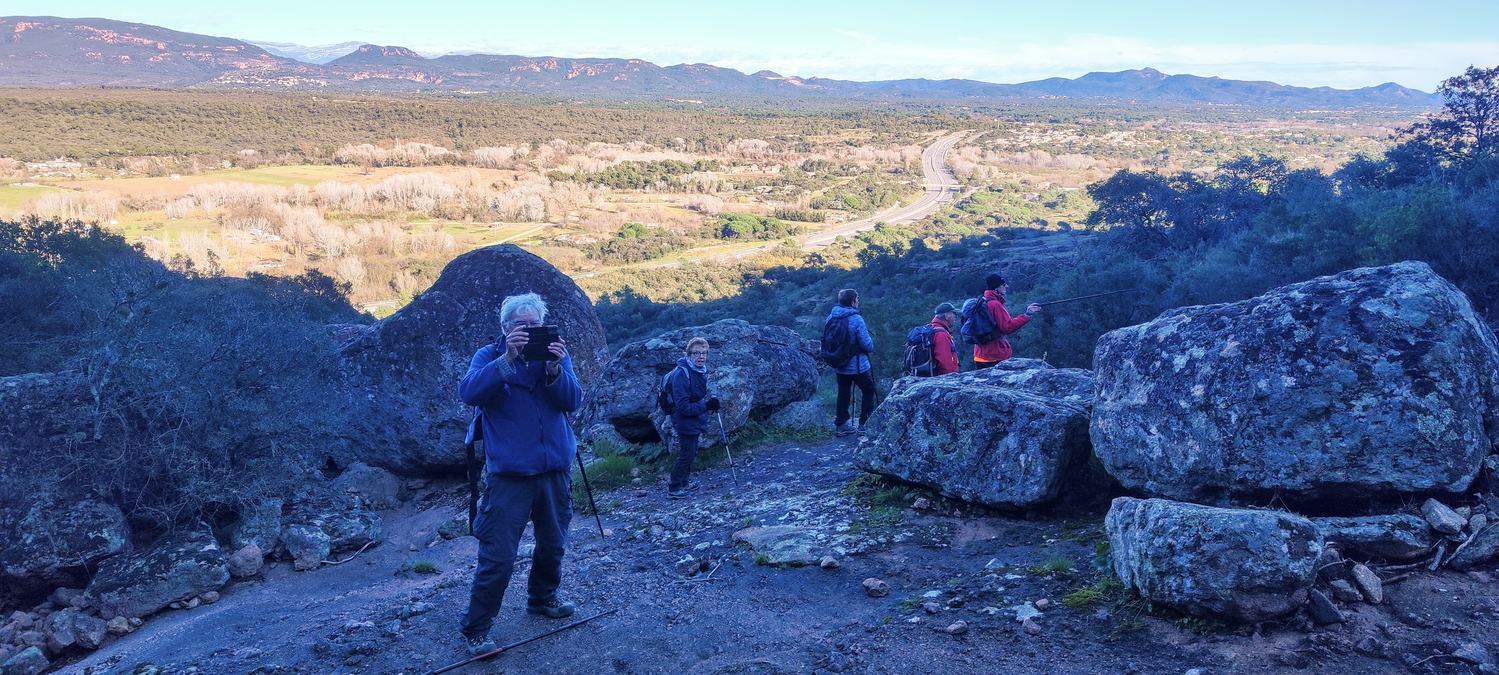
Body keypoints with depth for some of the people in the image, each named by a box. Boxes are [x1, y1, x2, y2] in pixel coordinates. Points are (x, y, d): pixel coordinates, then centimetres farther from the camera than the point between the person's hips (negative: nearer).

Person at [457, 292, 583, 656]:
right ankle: (476, 629, 5)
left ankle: (542, 598, 42)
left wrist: (555, 369, -24)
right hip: (509, 473, -4)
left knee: (553, 544, 18)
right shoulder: (489, 355, -2)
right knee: (497, 556, -7)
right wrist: (507, 359, -29)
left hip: (556, 469, 4)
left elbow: (573, 401, -7)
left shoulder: (556, 353, 6)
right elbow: (469, 392, -20)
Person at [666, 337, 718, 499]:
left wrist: (711, 401, 1)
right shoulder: (681, 374, -26)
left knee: (691, 454, 20)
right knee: (686, 455, -2)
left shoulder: (701, 370, 4)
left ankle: (683, 484, 36)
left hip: (695, 421, 9)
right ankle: (673, 489, 10)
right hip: (685, 423, -9)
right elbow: (683, 406, -28)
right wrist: (706, 405, -31)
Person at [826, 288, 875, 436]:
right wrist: (871, 347, 3)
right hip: (857, 365, -6)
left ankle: (841, 424, 19)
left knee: (843, 393, 15)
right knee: (868, 390, 11)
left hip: (838, 365, 6)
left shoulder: (831, 317, -3)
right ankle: (865, 424, 10)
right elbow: (868, 345, -19)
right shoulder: (856, 319, -21)